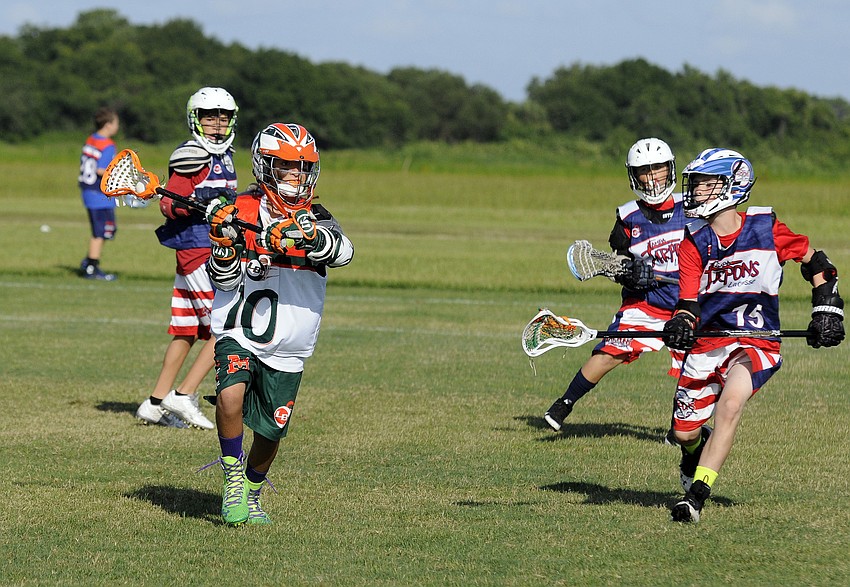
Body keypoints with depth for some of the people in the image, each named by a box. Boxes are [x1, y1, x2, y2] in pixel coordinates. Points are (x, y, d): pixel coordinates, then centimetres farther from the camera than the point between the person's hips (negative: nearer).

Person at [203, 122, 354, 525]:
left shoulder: (315, 219, 3)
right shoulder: (243, 212, -2)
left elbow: (343, 252, -20)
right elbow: (225, 282, -4)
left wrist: (308, 236, -39)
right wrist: (223, 243, -23)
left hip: (288, 350, 2)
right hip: (240, 336, -2)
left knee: (270, 432, 9)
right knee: (231, 394, -30)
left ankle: (251, 495, 37)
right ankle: (233, 480, -10)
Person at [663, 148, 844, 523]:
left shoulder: (766, 230, -5)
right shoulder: (693, 245, 0)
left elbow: (814, 262, 9)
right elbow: (688, 301, -5)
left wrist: (826, 310, 4)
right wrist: (681, 323, -27)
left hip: (756, 344, -3)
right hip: (706, 344, 3)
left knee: (730, 404, -31)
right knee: (685, 433, 6)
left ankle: (696, 497, -29)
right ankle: (695, 451, 46)